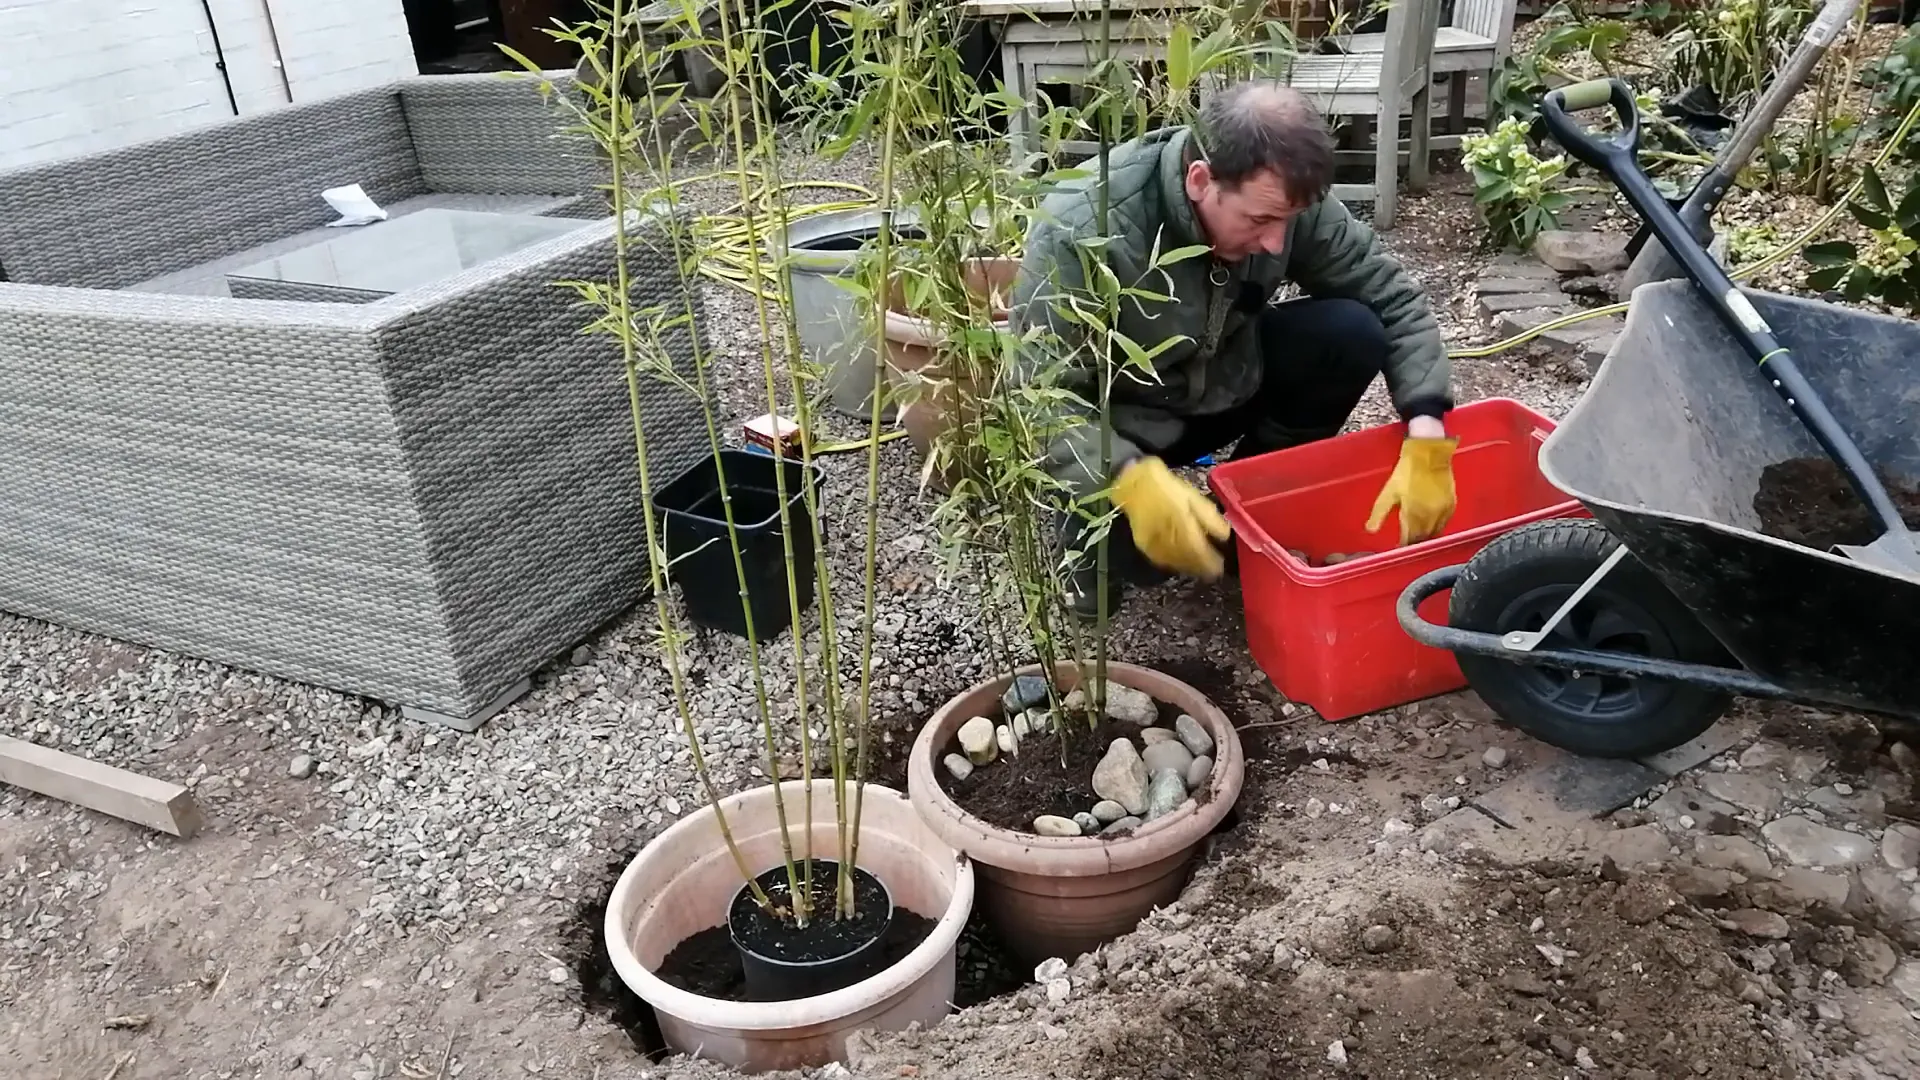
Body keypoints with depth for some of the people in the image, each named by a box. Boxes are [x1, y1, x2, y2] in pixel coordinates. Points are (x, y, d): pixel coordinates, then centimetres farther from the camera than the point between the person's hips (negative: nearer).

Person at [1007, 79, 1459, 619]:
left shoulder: (1281, 196, -18)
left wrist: (1427, 434, -24)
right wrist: (1133, 481, -49)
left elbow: (1393, 296, -11)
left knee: (1353, 334, -19)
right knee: (1136, 544, -34)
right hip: (1117, 426, -5)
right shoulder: (1081, 231, -33)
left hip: (1223, 384, 5)